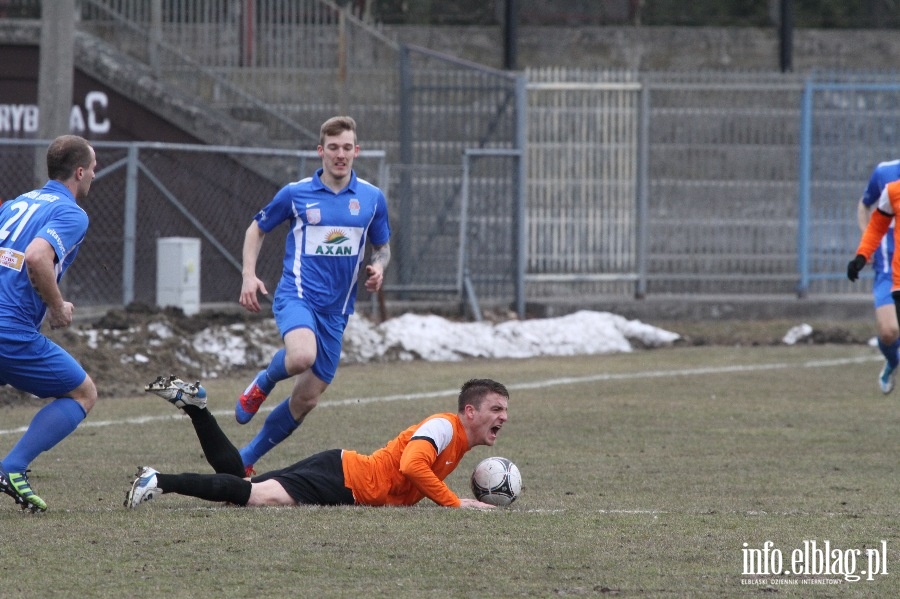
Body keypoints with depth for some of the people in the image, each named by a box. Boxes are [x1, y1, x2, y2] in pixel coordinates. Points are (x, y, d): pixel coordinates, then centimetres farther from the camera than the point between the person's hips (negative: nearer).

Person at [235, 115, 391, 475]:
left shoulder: (372, 199, 7)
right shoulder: (295, 193, 0)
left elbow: (382, 247, 19)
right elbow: (257, 229, 13)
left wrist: (379, 267, -5)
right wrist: (249, 276, -1)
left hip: (336, 309, 4)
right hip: (297, 294, -4)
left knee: (306, 399, 5)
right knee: (302, 356, -36)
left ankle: (245, 460, 22)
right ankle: (262, 384, -1)